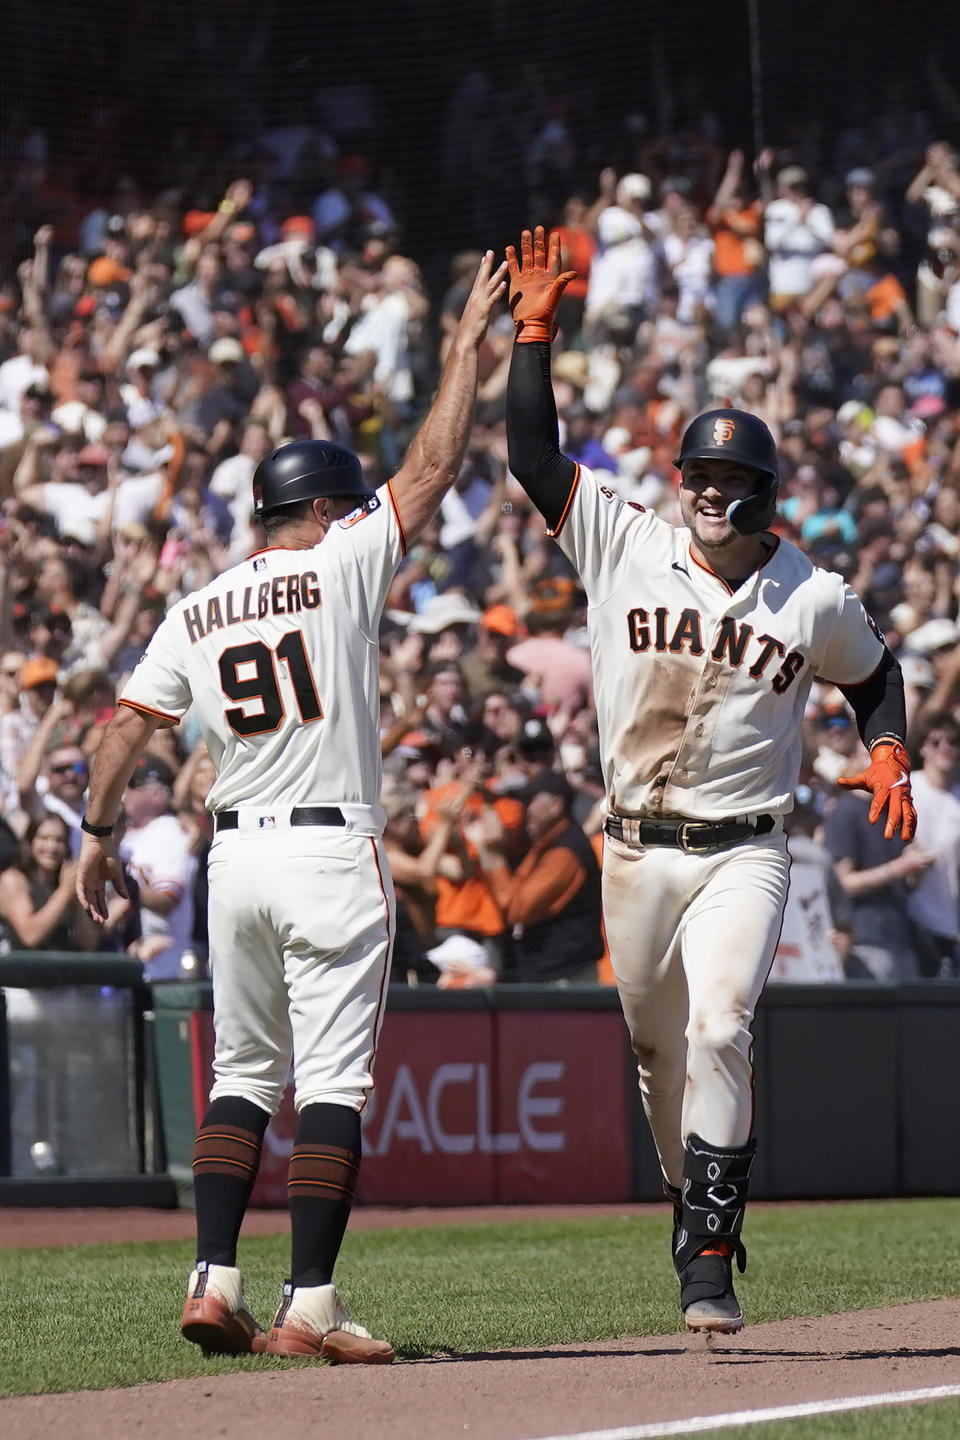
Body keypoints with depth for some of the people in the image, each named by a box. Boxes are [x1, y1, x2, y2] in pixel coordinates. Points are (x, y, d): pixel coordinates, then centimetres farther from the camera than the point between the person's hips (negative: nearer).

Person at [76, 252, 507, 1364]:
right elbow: (434, 463, -4)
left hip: (235, 857, 5)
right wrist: (470, 338, 3)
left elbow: (129, 726, 8)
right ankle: (310, 1305, -13)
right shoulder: (340, 569, -4)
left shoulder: (194, 614, 10)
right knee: (331, 1084, -6)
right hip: (332, 855, -5)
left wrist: (98, 834, 18)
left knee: (241, 1076, 14)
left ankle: (214, 1283, 6)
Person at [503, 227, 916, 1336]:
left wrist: (890, 755, -1)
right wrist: (534, 331, -11)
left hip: (744, 855, -3)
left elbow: (872, 674, 18)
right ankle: (693, 1207, 32)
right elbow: (533, 455, -4)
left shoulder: (816, 600, -1)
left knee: (719, 1031, -20)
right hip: (636, 853, 3)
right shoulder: (623, 546, 0)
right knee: (659, 1049, 11)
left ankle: (710, 1259, -20)